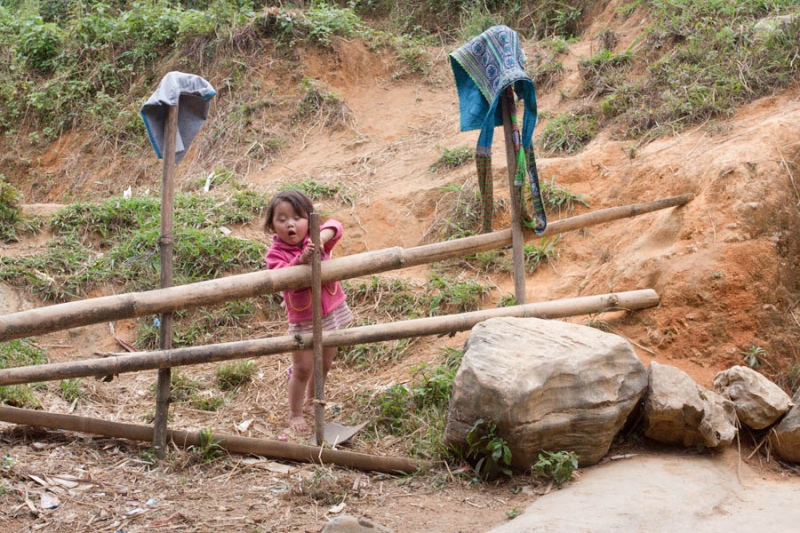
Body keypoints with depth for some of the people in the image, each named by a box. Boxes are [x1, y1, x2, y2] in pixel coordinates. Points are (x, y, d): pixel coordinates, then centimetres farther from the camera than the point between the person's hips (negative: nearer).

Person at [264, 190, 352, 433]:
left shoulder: (315, 239, -6)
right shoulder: (276, 254, -14)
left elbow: (334, 226, -24)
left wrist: (323, 237, -44)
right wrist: (301, 261, -47)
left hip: (333, 311, 4)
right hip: (303, 320, -4)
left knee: (324, 364, 18)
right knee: (302, 368, 1)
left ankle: (310, 402, 40)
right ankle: (295, 414, 19)